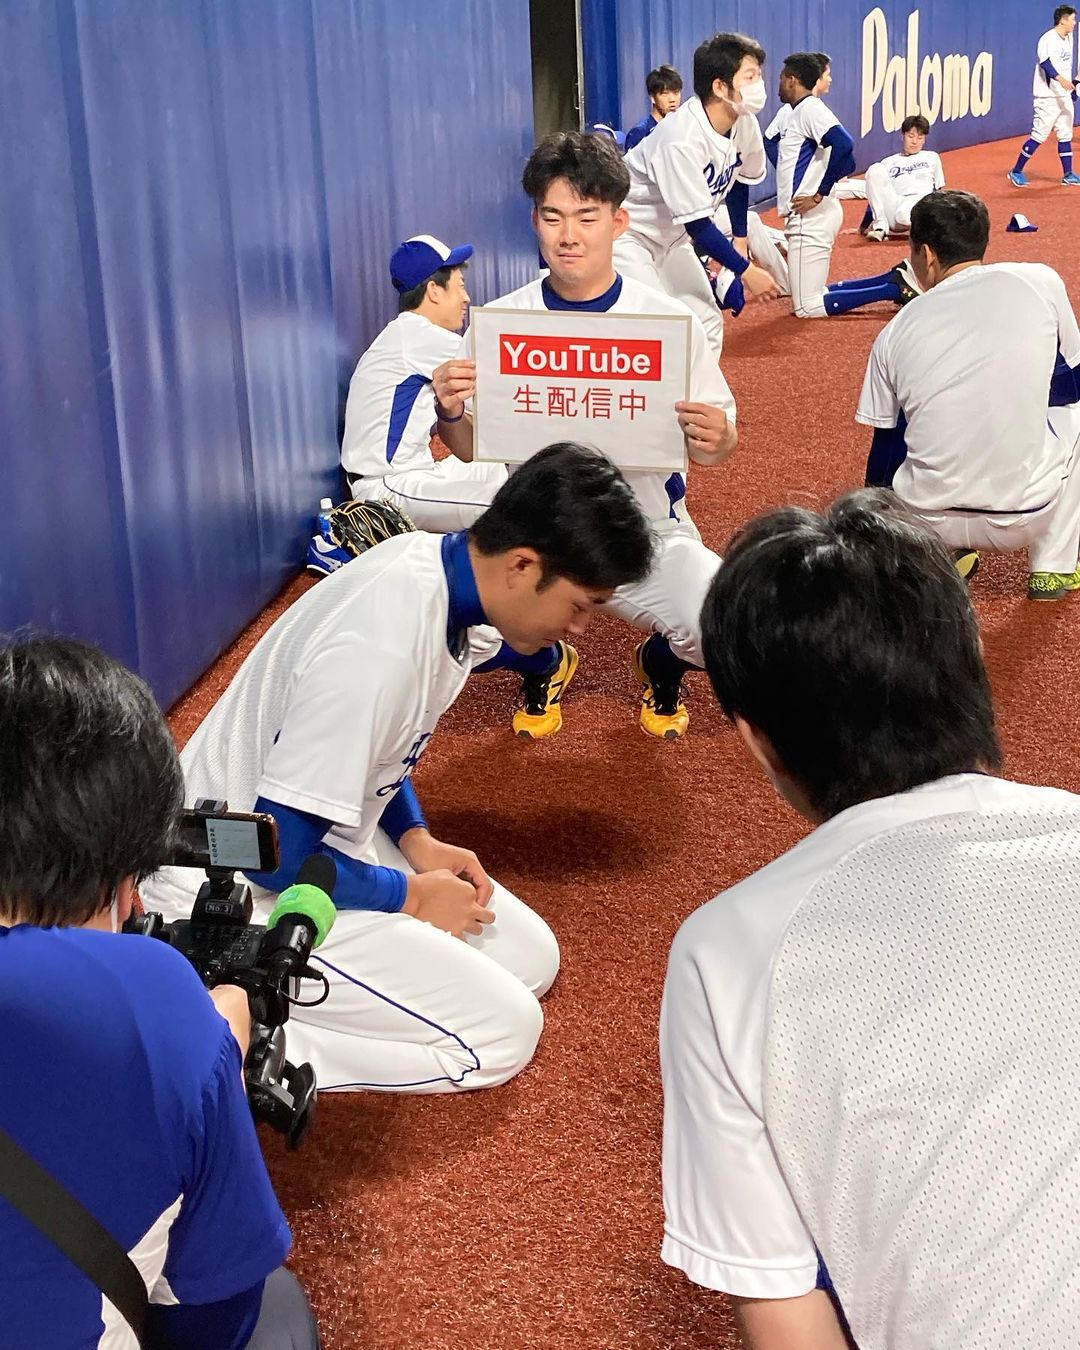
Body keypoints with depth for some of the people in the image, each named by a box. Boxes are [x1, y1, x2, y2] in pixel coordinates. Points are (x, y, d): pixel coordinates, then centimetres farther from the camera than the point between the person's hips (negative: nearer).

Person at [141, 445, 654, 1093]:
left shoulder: (431, 557, -6)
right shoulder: (378, 651, -34)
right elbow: (278, 857, -26)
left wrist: (416, 840, 1)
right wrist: (410, 896, -11)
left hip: (311, 841, 10)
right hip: (240, 890, -10)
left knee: (530, 958, 10)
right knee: (504, 1032, -9)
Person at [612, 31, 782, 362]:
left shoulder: (745, 124, -10)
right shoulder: (683, 139, -33)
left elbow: (740, 181, 10)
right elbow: (697, 224, -29)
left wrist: (739, 245, 10)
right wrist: (746, 270, -23)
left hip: (672, 235, 9)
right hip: (627, 232, -9)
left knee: (708, 325, 8)